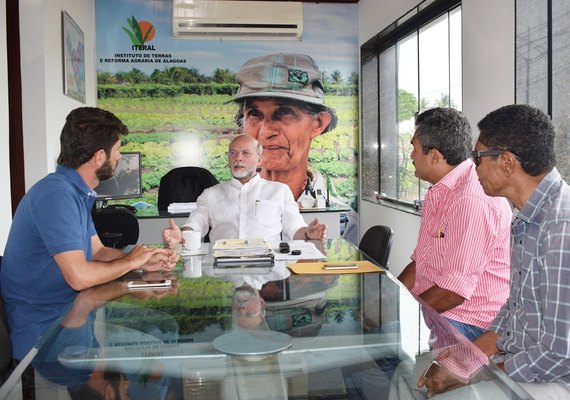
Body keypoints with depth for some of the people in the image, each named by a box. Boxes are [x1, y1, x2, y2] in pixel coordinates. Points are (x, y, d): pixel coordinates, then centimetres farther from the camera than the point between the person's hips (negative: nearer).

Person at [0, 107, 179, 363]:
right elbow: (79, 276, -30)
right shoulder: (57, 195, -24)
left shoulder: (78, 193, 10)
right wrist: (130, 261, -12)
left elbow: (98, 251, 13)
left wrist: (145, 262, -4)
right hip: (43, 335, -9)